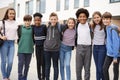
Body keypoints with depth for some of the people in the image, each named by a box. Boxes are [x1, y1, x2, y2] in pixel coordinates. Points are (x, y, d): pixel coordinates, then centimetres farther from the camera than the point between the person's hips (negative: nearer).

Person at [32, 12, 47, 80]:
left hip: (44, 46, -4)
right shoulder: (33, 27, 1)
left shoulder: (44, 27, -11)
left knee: (43, 62, -1)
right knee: (38, 62, 8)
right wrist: (34, 43, 10)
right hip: (37, 47, 4)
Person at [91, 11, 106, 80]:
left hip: (102, 47, -5)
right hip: (95, 47, 6)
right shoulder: (93, 26, 8)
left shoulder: (104, 26, -10)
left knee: (101, 68, -5)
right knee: (97, 68, 11)